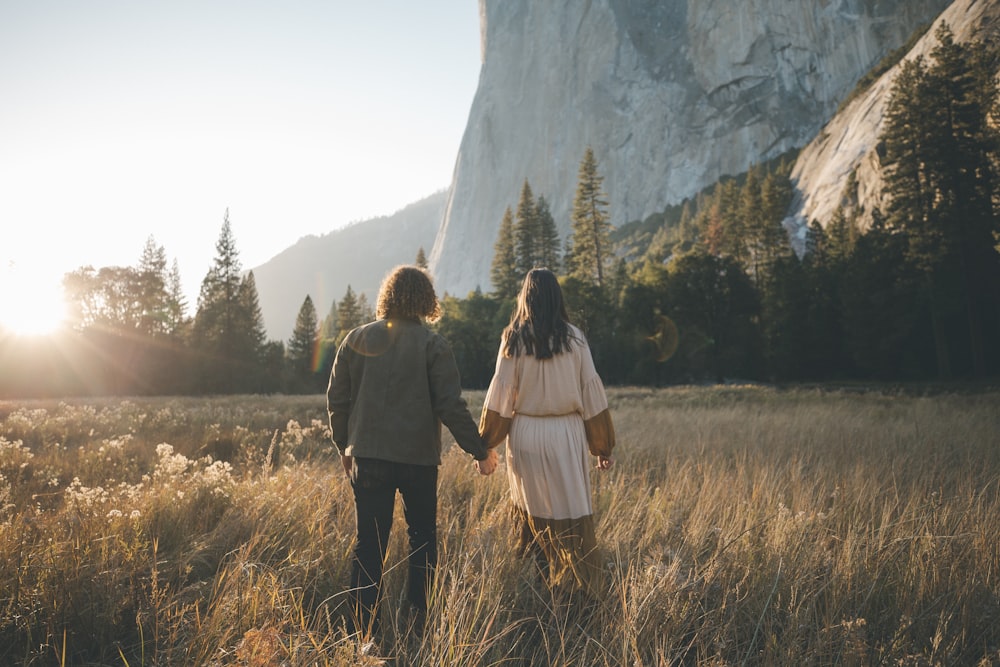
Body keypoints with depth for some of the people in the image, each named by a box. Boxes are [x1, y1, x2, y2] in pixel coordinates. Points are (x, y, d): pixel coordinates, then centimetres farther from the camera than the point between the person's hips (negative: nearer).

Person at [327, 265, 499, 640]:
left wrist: (345, 447, 19)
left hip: (367, 457, 3)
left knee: (369, 543, 10)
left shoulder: (356, 340, 2)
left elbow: (337, 400, 6)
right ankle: (419, 620, 21)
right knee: (422, 538, 16)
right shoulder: (431, 345, -9)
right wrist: (480, 451, -2)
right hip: (418, 458, -2)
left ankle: (365, 632, 12)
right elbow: (451, 406, -12)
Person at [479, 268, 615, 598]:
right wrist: (603, 447, 9)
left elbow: (500, 396, -2)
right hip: (567, 435, 0)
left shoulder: (514, 339, -3)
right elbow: (592, 393, 1)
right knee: (573, 514, 7)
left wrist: (484, 445, 7)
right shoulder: (573, 338, -2)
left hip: (525, 436, 0)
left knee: (533, 508, 15)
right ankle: (580, 587, 9)